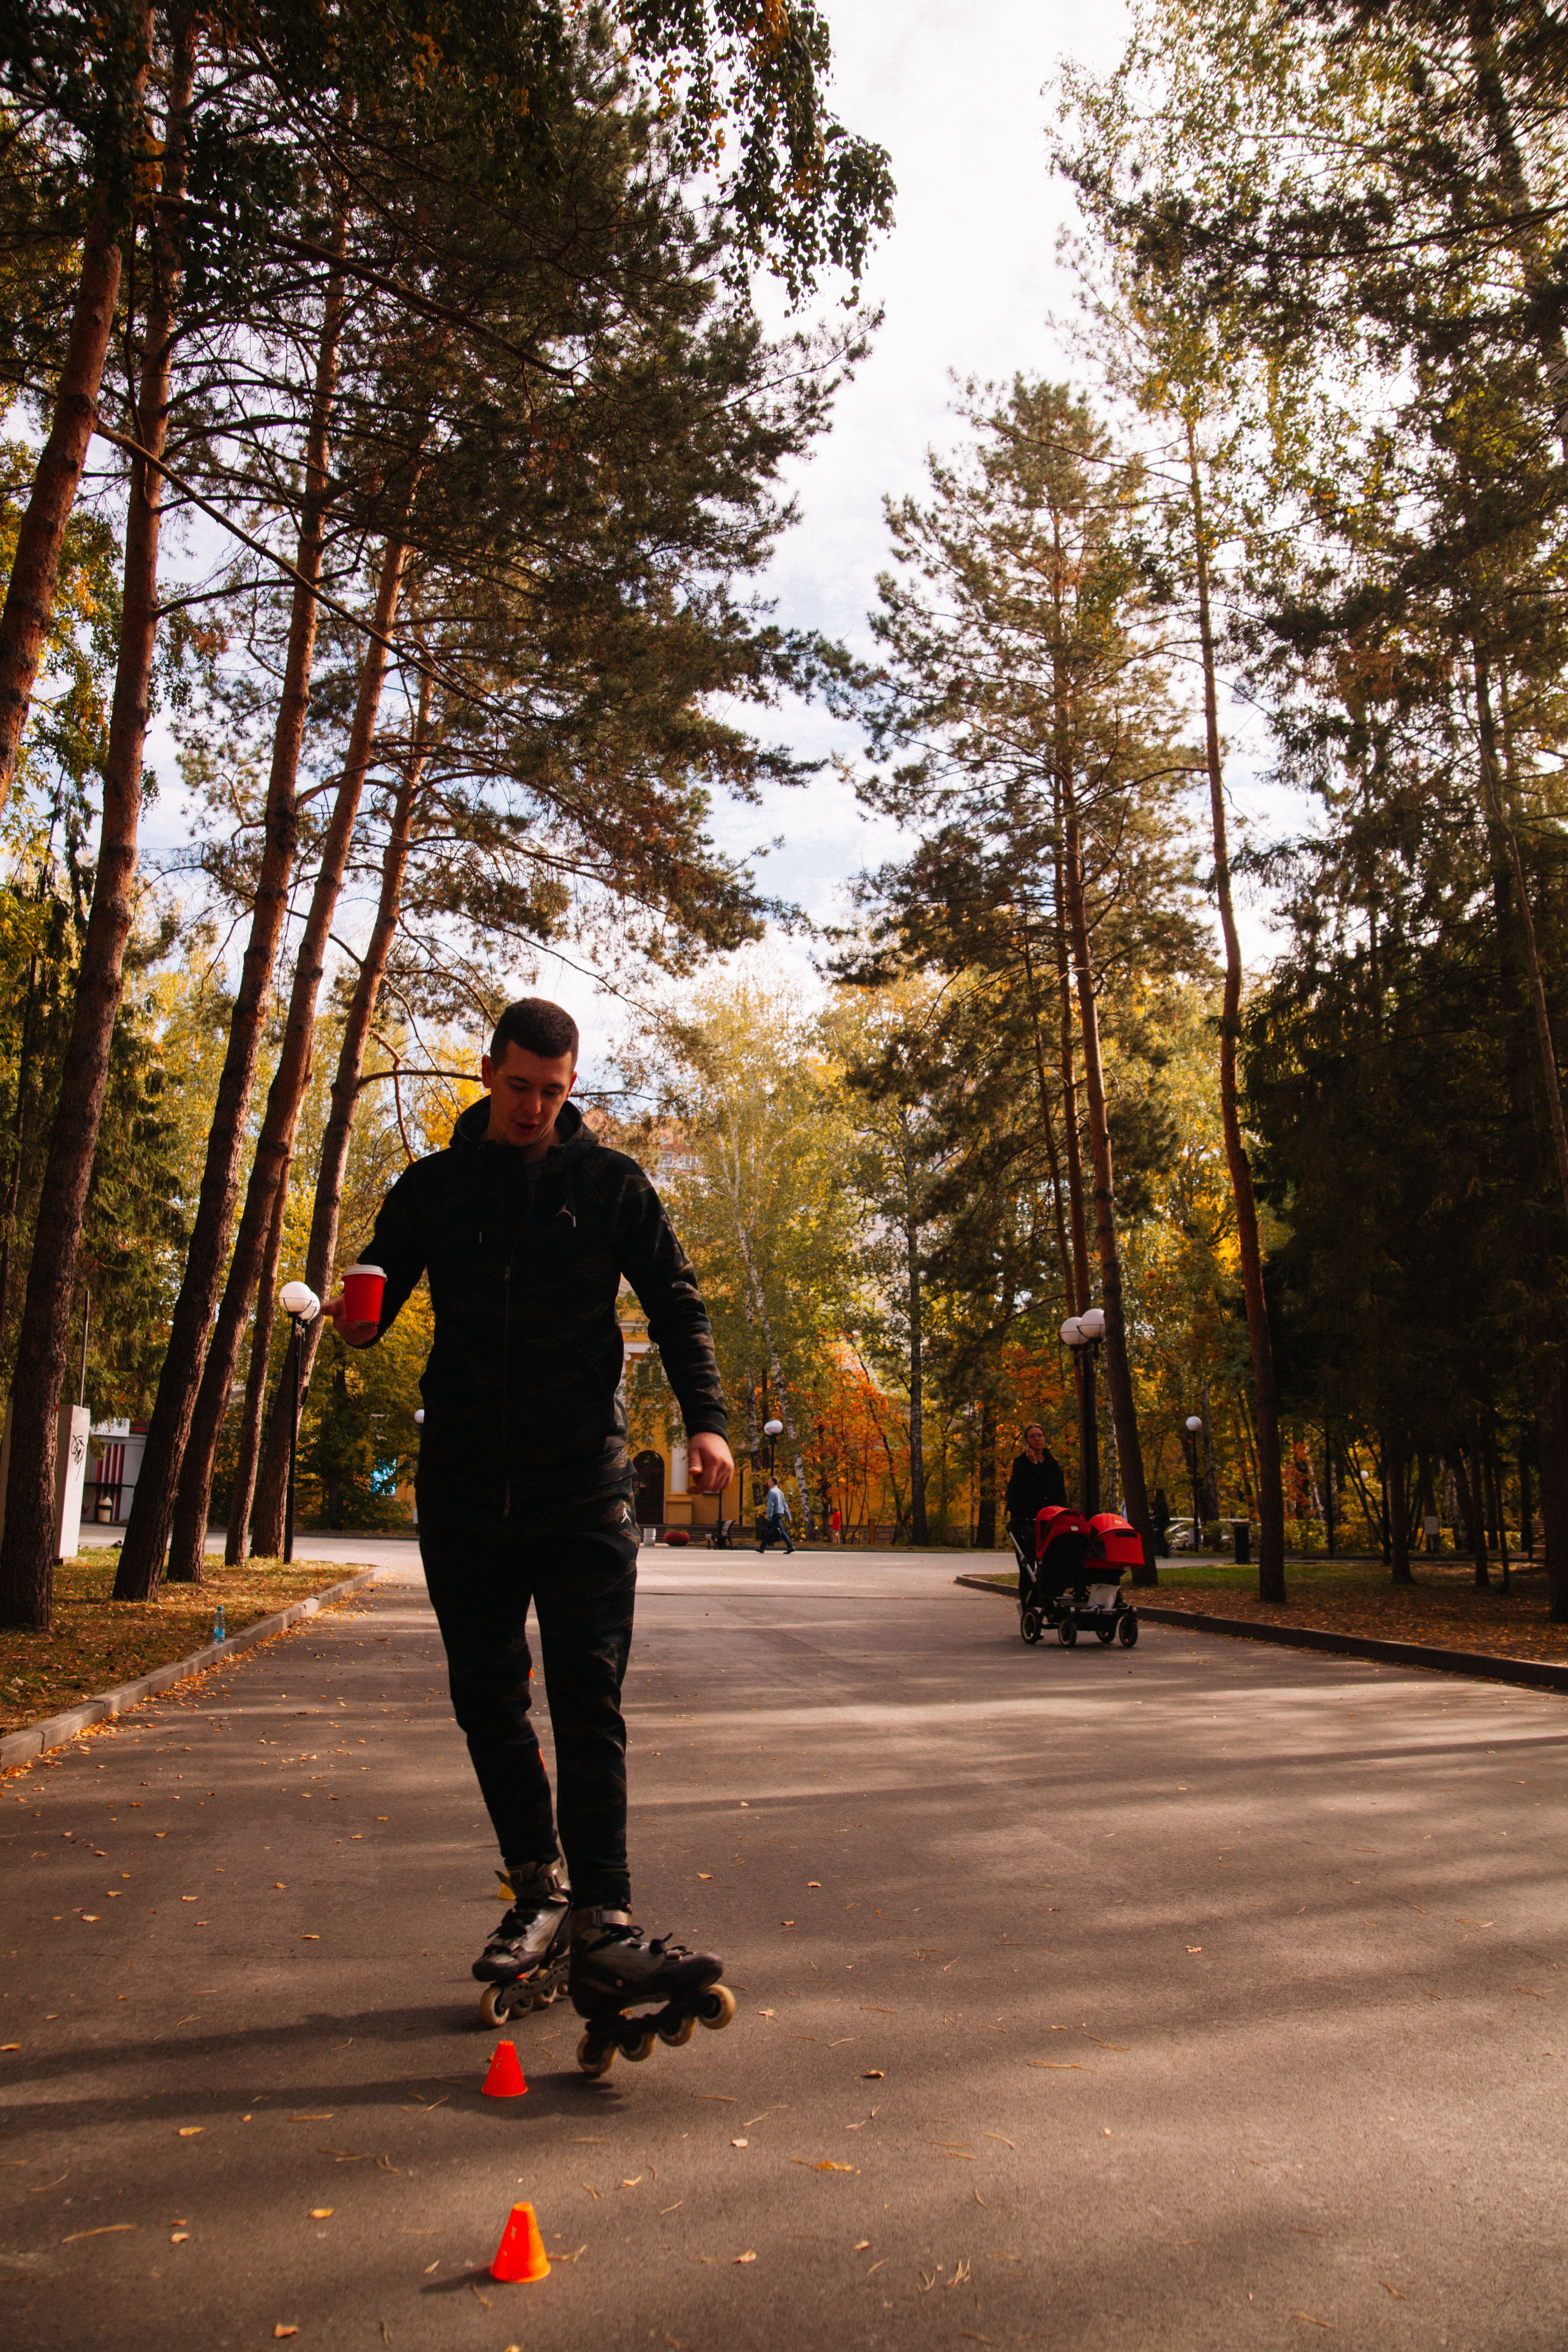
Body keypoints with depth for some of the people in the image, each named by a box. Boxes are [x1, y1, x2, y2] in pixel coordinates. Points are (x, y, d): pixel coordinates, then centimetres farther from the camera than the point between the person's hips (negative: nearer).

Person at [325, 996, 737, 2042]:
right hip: (463, 1490, 3)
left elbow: (677, 1304, 4)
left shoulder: (611, 1182, 5)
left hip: (584, 1485, -2)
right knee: (488, 1700, 8)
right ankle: (539, 1890, 24)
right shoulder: (433, 1187, 9)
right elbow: (379, 1295, 12)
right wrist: (354, 1320, -14)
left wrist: (705, 1417, -12)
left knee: (591, 1704, -7)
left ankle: (601, 1926, -5)